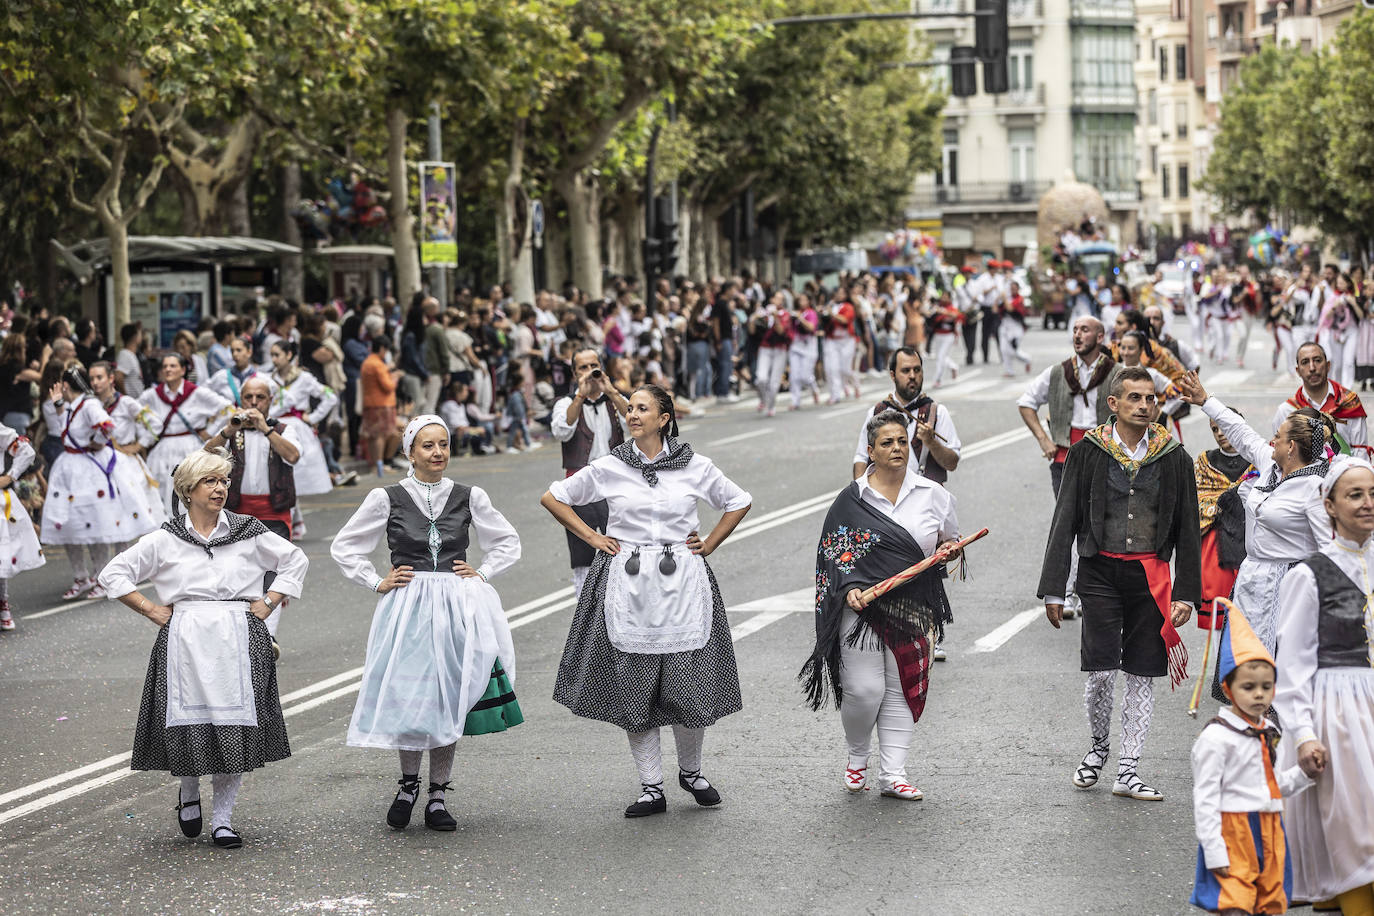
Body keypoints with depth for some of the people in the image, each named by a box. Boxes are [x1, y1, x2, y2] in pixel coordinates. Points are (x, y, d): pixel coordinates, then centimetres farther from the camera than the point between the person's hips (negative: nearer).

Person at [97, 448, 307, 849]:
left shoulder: (248, 532, 6)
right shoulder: (166, 539, 4)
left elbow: (295, 561, 16)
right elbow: (113, 575, 9)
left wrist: (268, 602, 8)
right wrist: (151, 609, 3)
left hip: (238, 641, 1)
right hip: (185, 642, -1)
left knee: (235, 726, -3)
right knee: (188, 723, -5)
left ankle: (222, 818, 8)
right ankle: (189, 793, 26)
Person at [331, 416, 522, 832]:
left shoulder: (469, 498, 4)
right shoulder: (387, 499, 0)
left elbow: (508, 543, 19)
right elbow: (344, 546, 10)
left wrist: (481, 574, 6)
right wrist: (376, 582, 3)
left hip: (457, 607, 1)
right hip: (407, 608, -1)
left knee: (449, 698, 3)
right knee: (408, 696, -4)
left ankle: (437, 795, 12)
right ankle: (408, 784, 18)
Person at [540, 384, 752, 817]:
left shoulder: (695, 467, 1)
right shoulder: (609, 468, 1)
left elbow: (738, 502, 17)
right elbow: (553, 497, 12)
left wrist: (709, 545, 8)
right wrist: (592, 538, 6)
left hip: (681, 584, 0)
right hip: (627, 585, 1)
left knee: (689, 683, 0)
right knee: (633, 687, 2)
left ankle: (691, 770, 24)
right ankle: (651, 787, 11)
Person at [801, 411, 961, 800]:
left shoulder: (932, 494, 6)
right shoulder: (852, 500, 1)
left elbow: (950, 540, 18)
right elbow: (833, 555, 2)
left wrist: (948, 549, -5)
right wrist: (850, 589, -14)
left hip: (913, 608, 2)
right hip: (863, 607, -2)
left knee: (902, 689, 3)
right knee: (864, 689, -7)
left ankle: (892, 775, 9)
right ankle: (857, 755, 21)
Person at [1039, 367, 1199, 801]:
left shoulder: (1174, 458, 4)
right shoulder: (1087, 453, 0)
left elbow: (1188, 531, 9)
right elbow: (1065, 522, 2)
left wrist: (1186, 593, 2)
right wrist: (1053, 589, -3)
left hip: (1151, 577, 2)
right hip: (1100, 573, -2)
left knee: (1142, 676, 3)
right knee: (1101, 671, -8)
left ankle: (1128, 770, 12)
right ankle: (1099, 745, 19)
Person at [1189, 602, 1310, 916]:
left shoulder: (1268, 733, 13)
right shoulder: (1216, 737, -12)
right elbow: (1204, 799, -14)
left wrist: (1305, 772, 7)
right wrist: (1214, 852, -18)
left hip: (1270, 832, 8)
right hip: (1233, 833, -8)